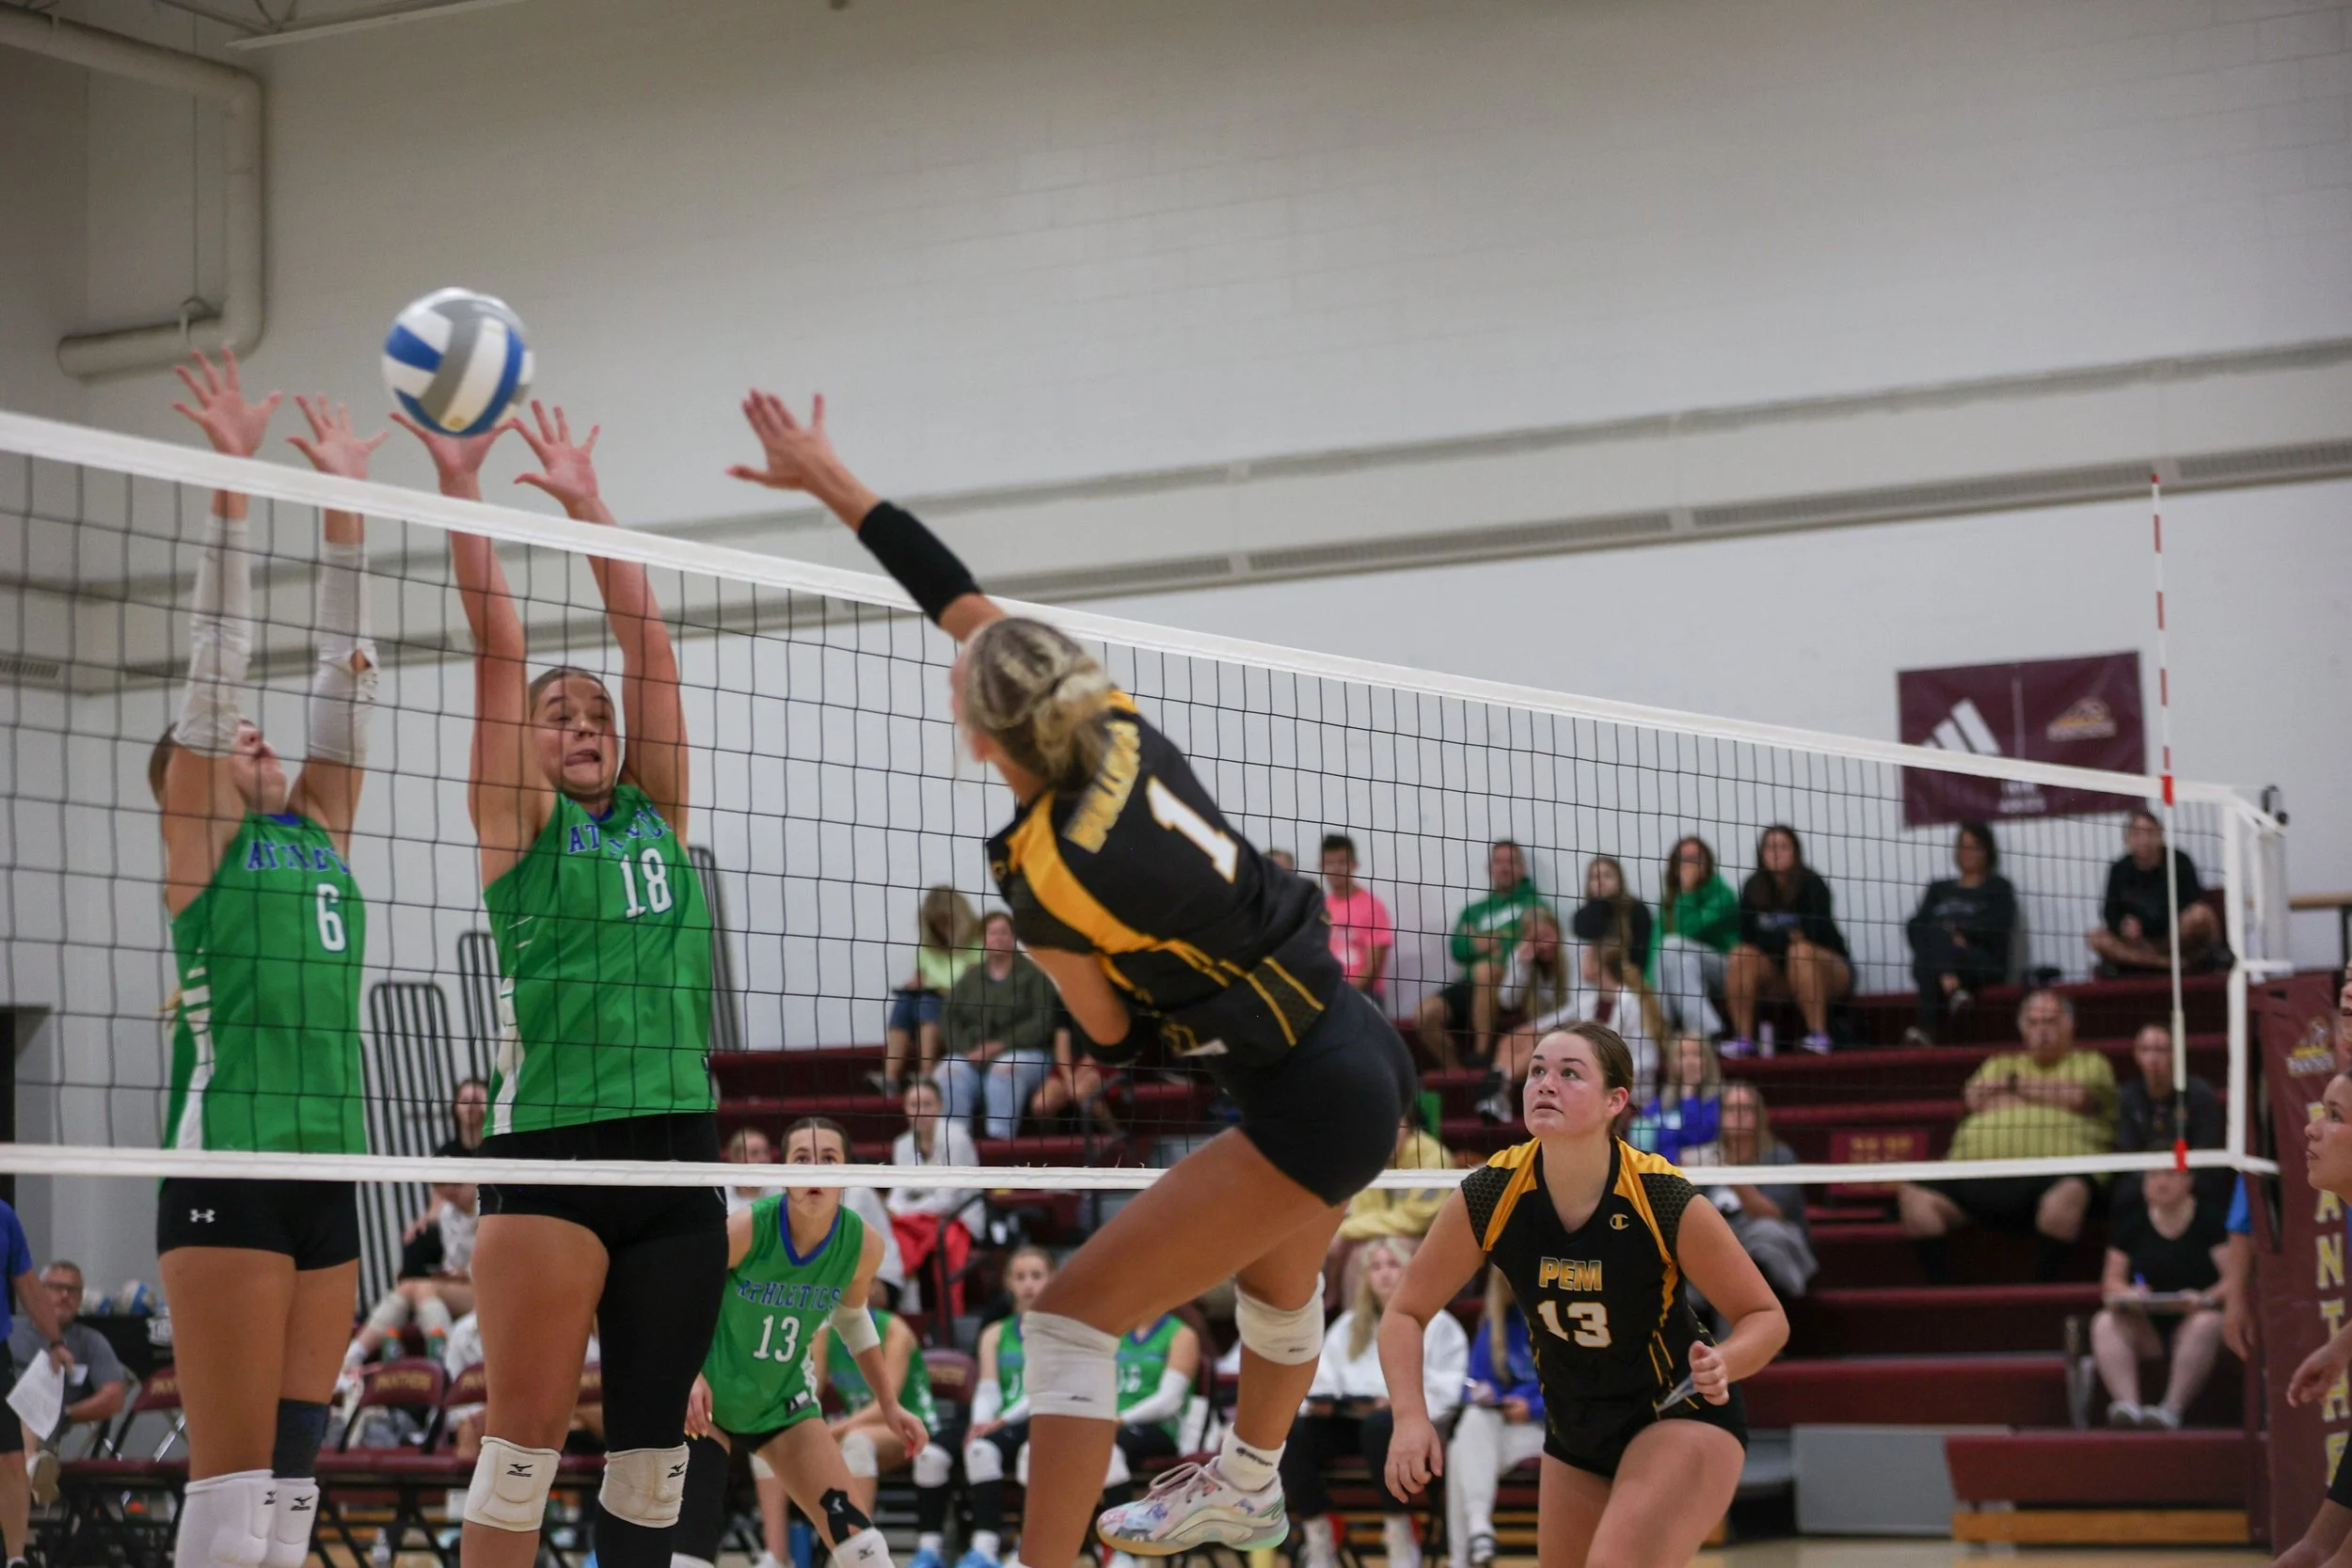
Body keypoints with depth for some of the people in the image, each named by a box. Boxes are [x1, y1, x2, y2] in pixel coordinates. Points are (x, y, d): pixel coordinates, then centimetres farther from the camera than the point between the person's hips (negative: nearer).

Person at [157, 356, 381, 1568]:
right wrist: (230, 484, -8)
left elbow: (342, 680, 16)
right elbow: (215, 662, -4)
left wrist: (344, 506, 13)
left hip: (326, 1176, 7)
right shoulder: (197, 844, 2)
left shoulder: (319, 835, 18)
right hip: (226, 1174, -7)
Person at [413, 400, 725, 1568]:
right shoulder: (519, 824, 5)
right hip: (550, 1151, -5)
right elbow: (497, 647, -2)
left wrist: (587, 505, 11)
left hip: (678, 1147, 5)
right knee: (524, 1442, -8)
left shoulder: (658, 815, 15)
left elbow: (647, 644, 12)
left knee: (653, 1445, 7)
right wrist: (460, 487, -7)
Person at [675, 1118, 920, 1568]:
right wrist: (689, 1374, -29)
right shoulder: (746, 1228, -27)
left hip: (783, 1402, 3)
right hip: (708, 1397, -3)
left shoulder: (863, 1245, -15)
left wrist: (888, 1404, 8)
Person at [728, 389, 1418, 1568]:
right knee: (1279, 1281, 34)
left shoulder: (1044, 874, -22)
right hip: (1362, 1061, 9)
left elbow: (1111, 1034, -6)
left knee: (1073, 1313, -7)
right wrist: (826, 478, 7)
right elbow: (956, 592, 3)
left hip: (1311, 1108, -9)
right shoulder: (1119, 730, -4)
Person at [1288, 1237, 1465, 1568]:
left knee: (1380, 1425, -41)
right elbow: (1322, 1378, 18)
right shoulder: (1350, 1325, 26)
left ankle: (1400, 1539, -26)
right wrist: (1320, 1401, -6)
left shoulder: (1437, 1326, 9)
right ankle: (1319, 1540, -16)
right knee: (1293, 1433, -26)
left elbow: (1444, 1393, -4)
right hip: (1350, 1421, 5)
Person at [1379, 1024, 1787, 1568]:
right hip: (1574, 1429, 5)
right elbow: (1405, 1313, -6)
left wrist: (1723, 1364, -34)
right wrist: (1411, 1417, -22)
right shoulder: (1486, 1197, -18)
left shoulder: (1666, 1200, -26)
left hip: (1682, 1413, -5)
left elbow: (1766, 1317, -13)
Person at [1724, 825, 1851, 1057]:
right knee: (1741, 955, -21)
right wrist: (1787, 935, -17)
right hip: (1780, 976, 4)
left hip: (1831, 968, -4)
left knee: (1801, 951, -35)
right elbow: (1748, 937, -7)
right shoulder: (1753, 888, -2)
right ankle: (1743, 1038, -24)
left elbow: (1814, 933, -22)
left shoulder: (1811, 884, -14)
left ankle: (1819, 1036, -34)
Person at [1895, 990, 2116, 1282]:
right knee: (1914, 1193, -18)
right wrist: (2055, 1097, 11)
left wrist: (2017, 1086, 11)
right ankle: (1940, 1289, -18)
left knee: (2069, 1191, -41)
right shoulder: (2001, 1064, 32)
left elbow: (2080, 1097, 0)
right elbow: (1975, 1098, 11)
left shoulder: (2091, 1064, 22)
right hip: (1980, 1178, 4)